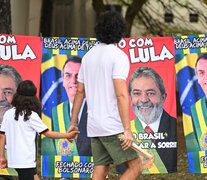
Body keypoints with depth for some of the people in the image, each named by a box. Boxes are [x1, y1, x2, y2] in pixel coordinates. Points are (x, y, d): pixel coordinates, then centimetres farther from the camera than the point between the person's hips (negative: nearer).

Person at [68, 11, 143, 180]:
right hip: (113, 126, -8)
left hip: (94, 127, 8)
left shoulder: (89, 56, 13)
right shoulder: (119, 56, -11)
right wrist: (127, 130, -21)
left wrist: (73, 123, 23)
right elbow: (121, 94, -19)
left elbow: (80, 91, 17)